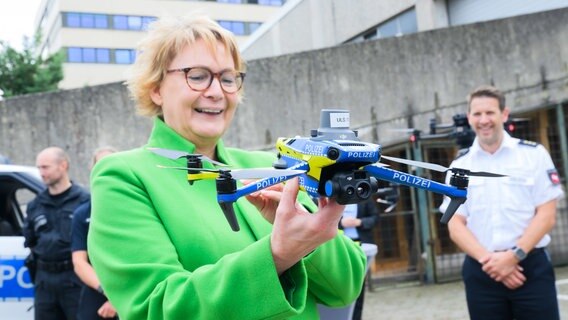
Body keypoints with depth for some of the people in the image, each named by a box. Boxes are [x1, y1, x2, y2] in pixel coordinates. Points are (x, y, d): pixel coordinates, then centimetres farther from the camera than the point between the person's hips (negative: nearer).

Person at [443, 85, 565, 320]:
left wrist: (514, 255, -14)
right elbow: (455, 224, 2)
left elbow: (546, 215, -2)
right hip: (481, 272, 2)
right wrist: (487, 259, -13)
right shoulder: (459, 166, 7)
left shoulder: (533, 154, 3)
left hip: (531, 267, -1)